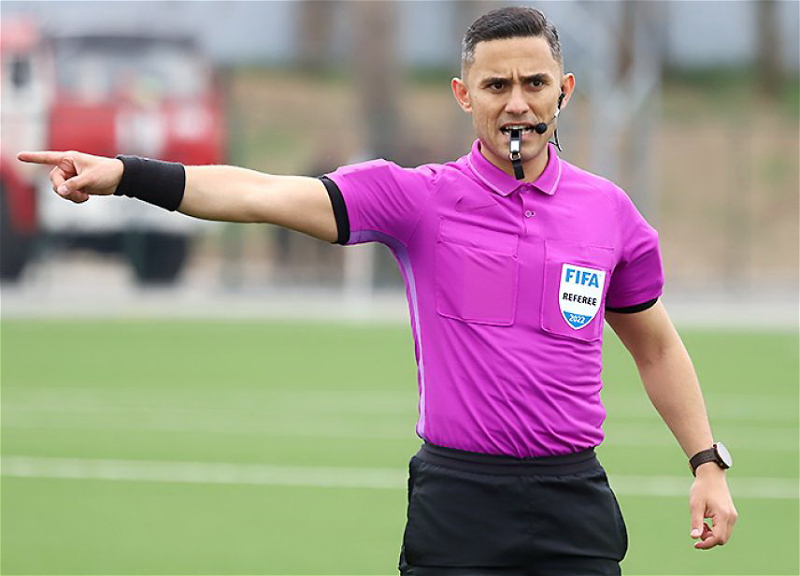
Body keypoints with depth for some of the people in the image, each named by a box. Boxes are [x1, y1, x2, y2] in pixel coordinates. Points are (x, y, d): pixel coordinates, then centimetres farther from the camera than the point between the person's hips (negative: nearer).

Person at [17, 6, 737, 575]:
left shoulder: (610, 212, 6)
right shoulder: (420, 198, -2)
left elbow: (656, 347, 19)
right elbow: (268, 196, -14)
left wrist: (707, 463, 13)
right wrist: (125, 174, -25)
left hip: (572, 503, 2)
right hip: (456, 501, -2)